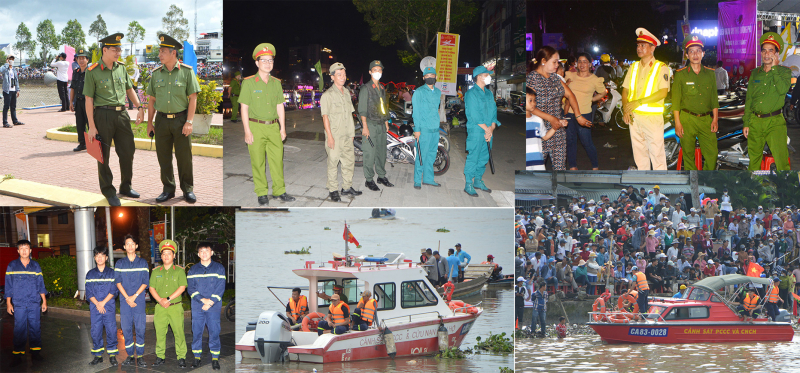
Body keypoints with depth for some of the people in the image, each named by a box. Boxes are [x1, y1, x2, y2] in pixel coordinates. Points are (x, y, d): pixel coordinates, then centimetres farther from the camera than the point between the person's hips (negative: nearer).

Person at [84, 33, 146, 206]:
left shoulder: (121, 68, 10)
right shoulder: (93, 72, -7)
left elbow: (129, 89, 23)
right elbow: (89, 100, -8)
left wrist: (139, 107, 10)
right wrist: (91, 126, -11)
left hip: (122, 114, 5)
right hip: (103, 115, -5)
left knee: (128, 151, 9)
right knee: (103, 155, 3)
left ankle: (126, 187, 26)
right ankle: (108, 192, 14)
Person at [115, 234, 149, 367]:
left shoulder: (143, 263, 8)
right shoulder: (119, 263, 10)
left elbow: (145, 282, 2)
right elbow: (118, 282, 3)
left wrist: (134, 296, -10)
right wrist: (127, 298, -9)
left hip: (139, 300, -1)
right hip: (124, 301, 1)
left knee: (140, 328, -3)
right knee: (126, 328, 1)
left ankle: (140, 356, 3)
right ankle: (130, 356, 9)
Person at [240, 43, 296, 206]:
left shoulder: (276, 83, 10)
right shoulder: (249, 82, -4)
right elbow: (244, 108, -5)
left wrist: (283, 128, 11)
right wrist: (247, 131, -10)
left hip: (273, 127, 4)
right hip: (256, 127, -4)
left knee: (277, 159, 3)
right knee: (258, 162, 1)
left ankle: (279, 191, 14)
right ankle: (262, 194, 10)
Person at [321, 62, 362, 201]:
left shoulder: (347, 92, 12)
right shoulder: (327, 95, -9)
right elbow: (325, 117, -12)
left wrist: (352, 132, 16)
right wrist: (329, 136, -17)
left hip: (347, 135, 7)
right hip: (334, 136, -7)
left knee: (349, 161, 11)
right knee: (333, 162, -2)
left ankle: (347, 187, 23)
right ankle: (333, 191, 6)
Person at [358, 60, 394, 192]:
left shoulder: (382, 88, 16)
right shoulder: (366, 88, -7)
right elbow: (362, 109, -11)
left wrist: (386, 122, 19)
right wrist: (365, 126, -17)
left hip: (382, 125, 7)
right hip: (371, 125, -7)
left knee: (382, 152, 12)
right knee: (370, 153, -5)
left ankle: (381, 176, 23)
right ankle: (369, 179, 1)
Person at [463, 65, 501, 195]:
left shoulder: (489, 93, 15)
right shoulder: (471, 94, -9)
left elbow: (494, 111, 12)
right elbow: (475, 116, -14)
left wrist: (492, 127, -5)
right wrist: (486, 129, -14)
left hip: (488, 131, 7)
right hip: (476, 131, -7)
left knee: (484, 157, 11)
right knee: (473, 158, -5)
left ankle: (478, 181, 23)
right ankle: (468, 185, 0)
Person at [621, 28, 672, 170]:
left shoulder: (661, 67, -3)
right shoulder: (634, 67, 14)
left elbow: (663, 92, -14)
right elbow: (625, 89, 14)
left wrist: (638, 102, -18)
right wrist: (625, 109, -5)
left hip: (653, 117, -5)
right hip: (634, 116, 5)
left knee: (657, 153, -6)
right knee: (639, 153, 9)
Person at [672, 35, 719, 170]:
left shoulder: (710, 73, 11)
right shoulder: (681, 74, 2)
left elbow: (714, 98, 14)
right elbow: (676, 100, 1)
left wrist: (715, 119, 5)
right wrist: (677, 123, -6)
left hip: (706, 119, 2)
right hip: (687, 119, -2)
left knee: (712, 154, -5)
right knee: (688, 155, 1)